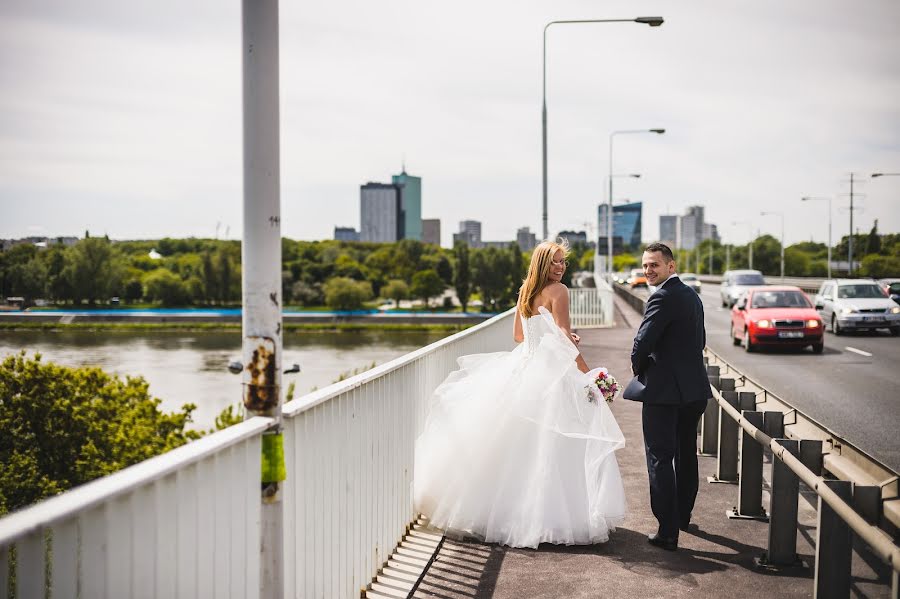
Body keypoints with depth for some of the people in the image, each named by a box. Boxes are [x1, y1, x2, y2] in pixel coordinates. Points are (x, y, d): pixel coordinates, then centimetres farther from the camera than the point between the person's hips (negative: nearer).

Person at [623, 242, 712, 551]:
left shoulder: (663, 297, -16)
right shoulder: (691, 295, 12)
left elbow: (643, 341, -21)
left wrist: (639, 369, -3)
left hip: (663, 390, -9)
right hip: (694, 389, 9)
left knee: (660, 459, -4)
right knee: (686, 455, 21)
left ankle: (668, 531, -4)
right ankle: (682, 515, 37)